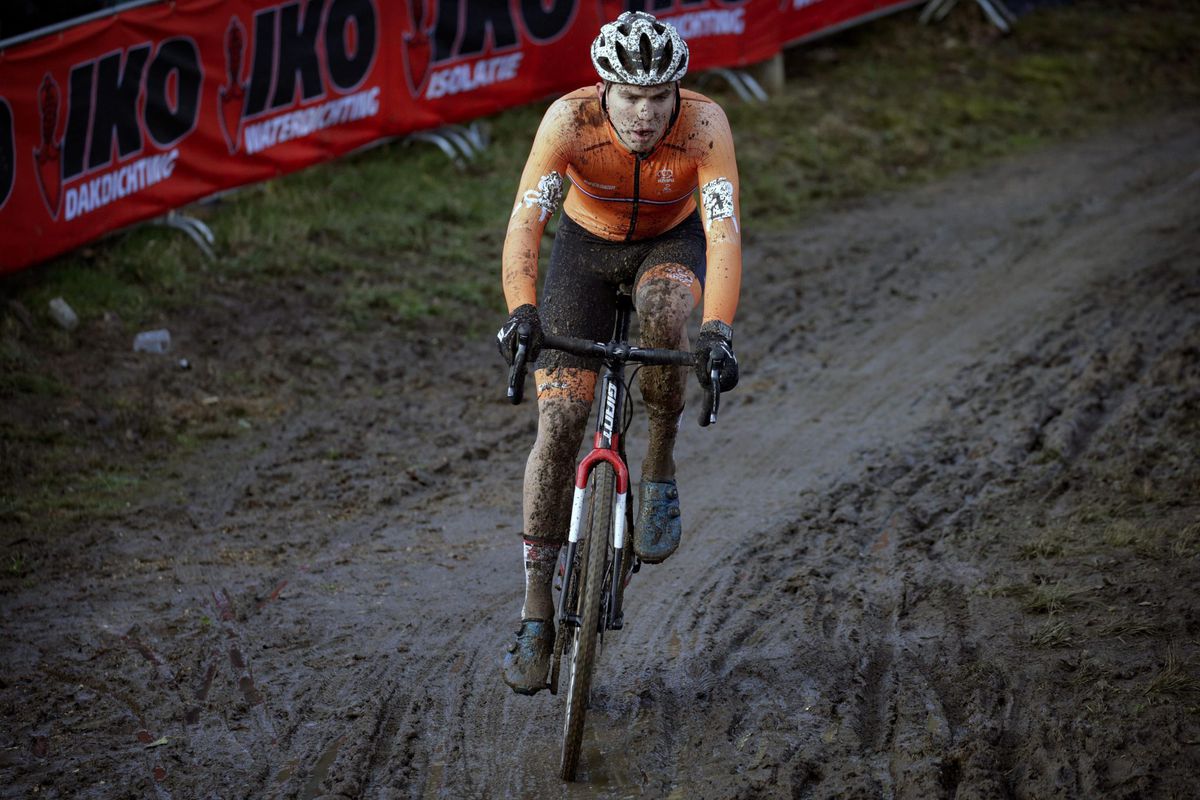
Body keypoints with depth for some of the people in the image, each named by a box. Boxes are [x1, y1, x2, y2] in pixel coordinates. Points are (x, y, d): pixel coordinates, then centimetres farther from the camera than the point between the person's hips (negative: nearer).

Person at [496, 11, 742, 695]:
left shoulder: (704, 125, -31)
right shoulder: (570, 120, -30)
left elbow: (724, 232, -40)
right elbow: (526, 220, -38)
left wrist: (718, 330, -55)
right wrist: (521, 312, -54)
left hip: (672, 242, 0)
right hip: (587, 246, 0)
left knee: (663, 312, -38)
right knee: (560, 423, -11)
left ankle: (661, 468, -11)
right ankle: (537, 612, -2)